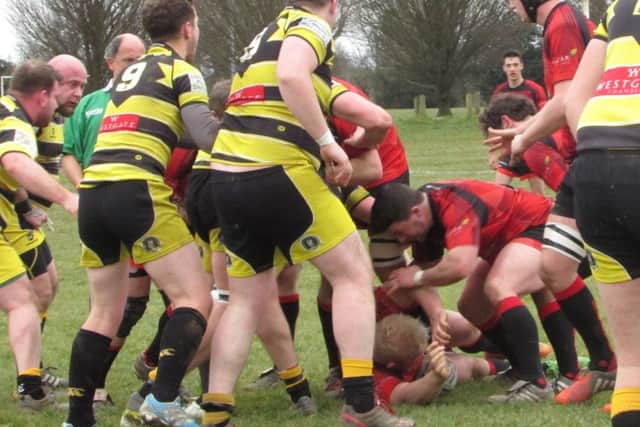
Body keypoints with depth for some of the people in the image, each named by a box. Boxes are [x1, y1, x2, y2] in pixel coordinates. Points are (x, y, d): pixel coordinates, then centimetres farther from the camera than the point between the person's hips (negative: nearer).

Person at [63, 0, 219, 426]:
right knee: (195, 299, -5)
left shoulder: (127, 74, 27)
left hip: (92, 192, 8)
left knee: (105, 313, 15)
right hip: (136, 192, -8)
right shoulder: (183, 71, 4)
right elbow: (208, 136, -7)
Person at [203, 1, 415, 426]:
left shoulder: (269, 34, 26)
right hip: (277, 172, -8)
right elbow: (291, 76, -20)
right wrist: (327, 142, -16)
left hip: (228, 175, 8)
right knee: (354, 272, 2)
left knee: (248, 299, 14)